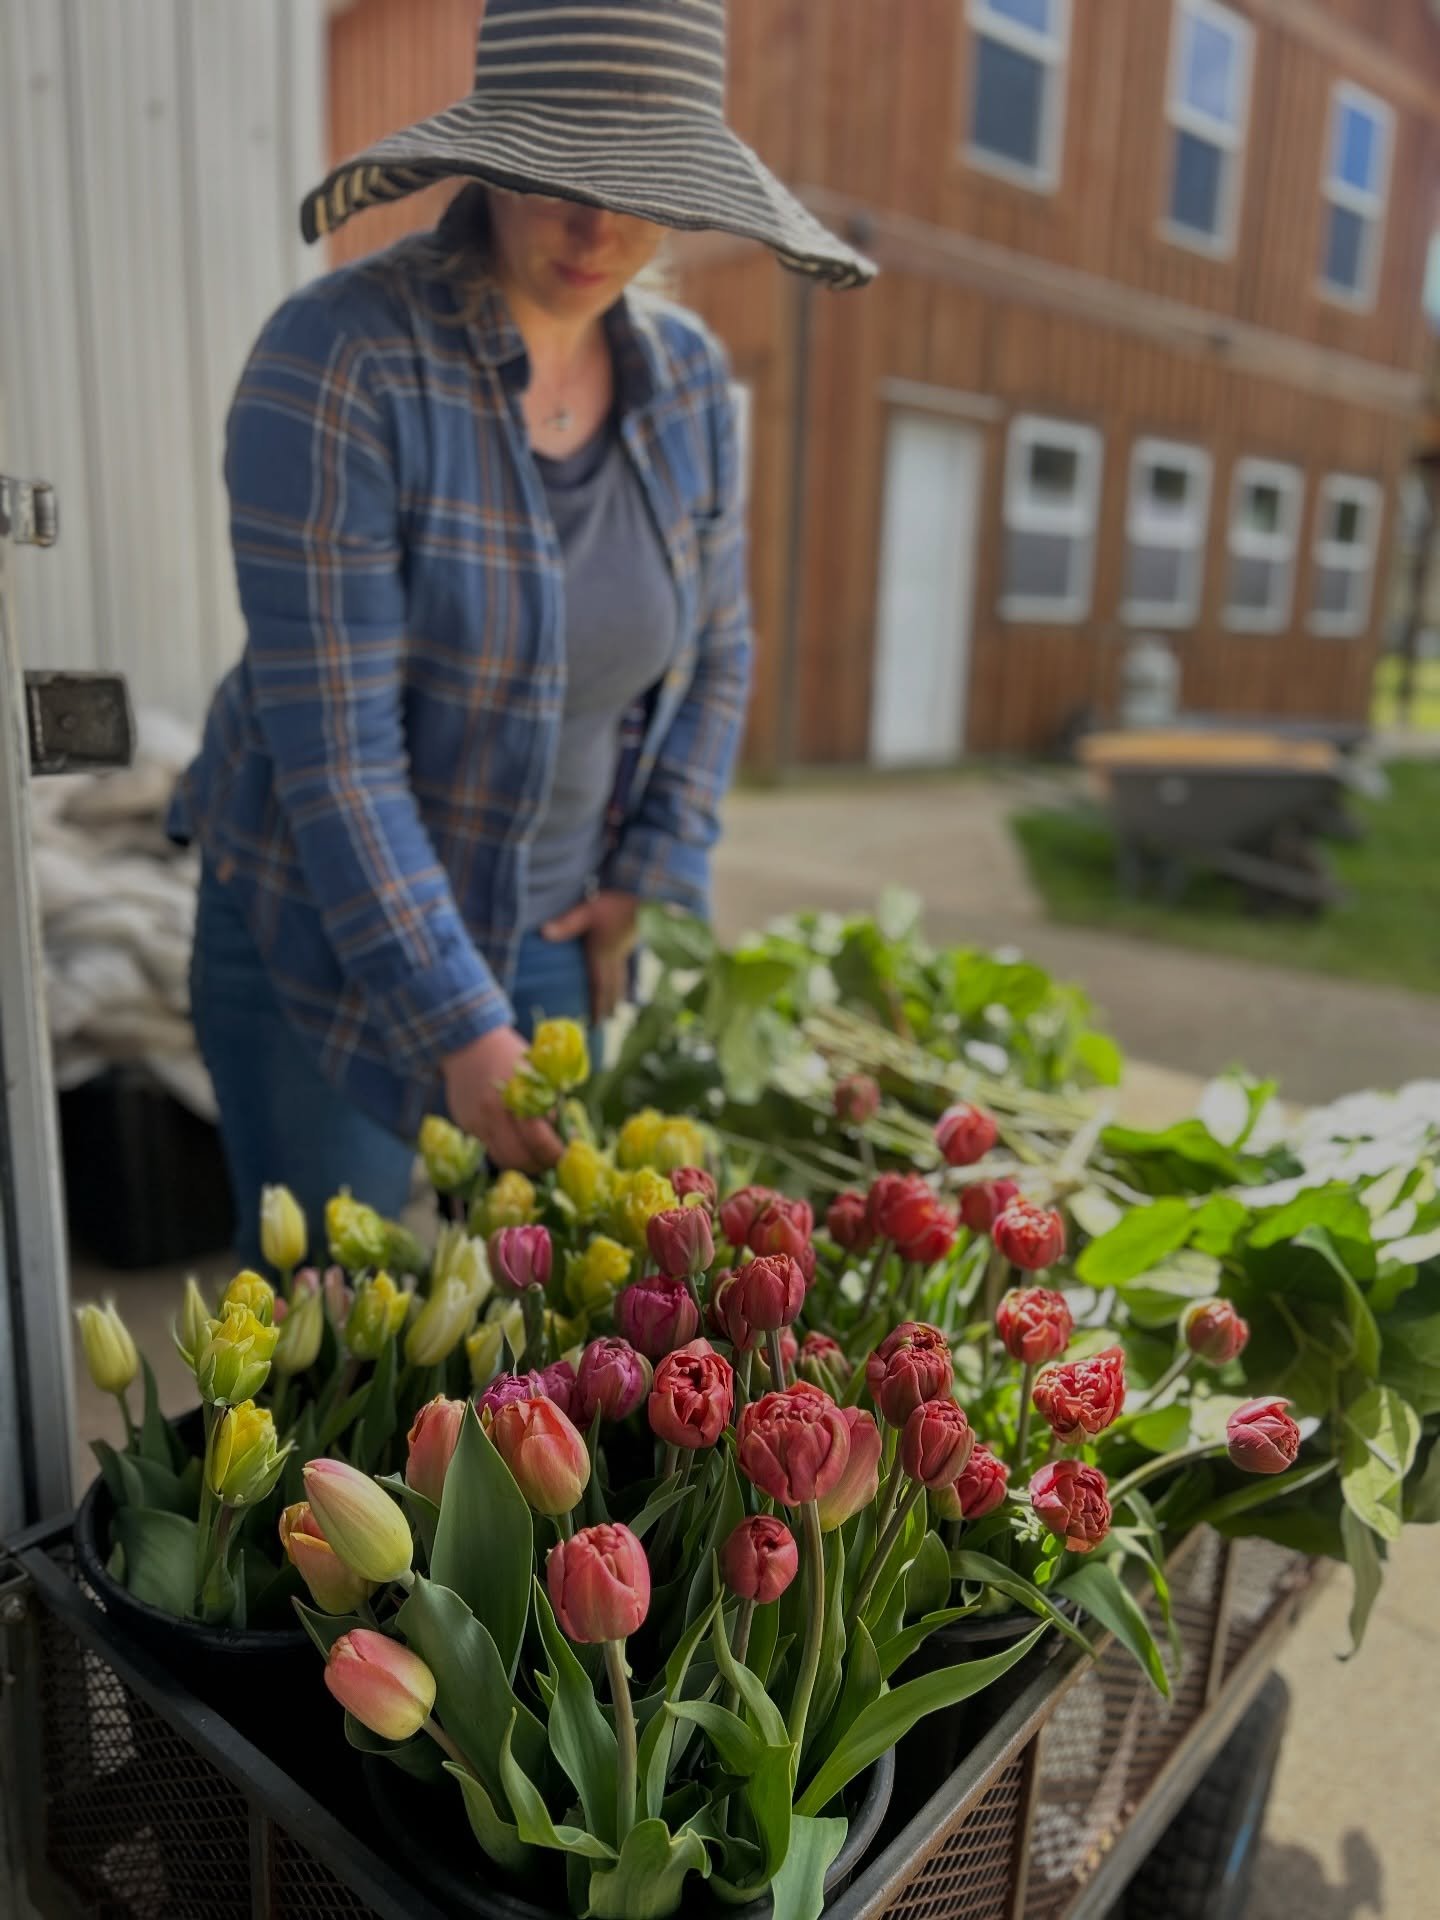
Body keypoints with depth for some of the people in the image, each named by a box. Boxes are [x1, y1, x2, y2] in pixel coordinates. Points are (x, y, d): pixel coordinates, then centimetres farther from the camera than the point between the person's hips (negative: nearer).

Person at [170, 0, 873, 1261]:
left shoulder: (687, 379, -3)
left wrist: (653, 875, -1)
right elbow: (332, 741, -23)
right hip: (320, 931, -4)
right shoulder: (338, 361, -20)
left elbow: (716, 656, 8)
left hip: (549, 928, 5)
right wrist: (458, 1027, -24)